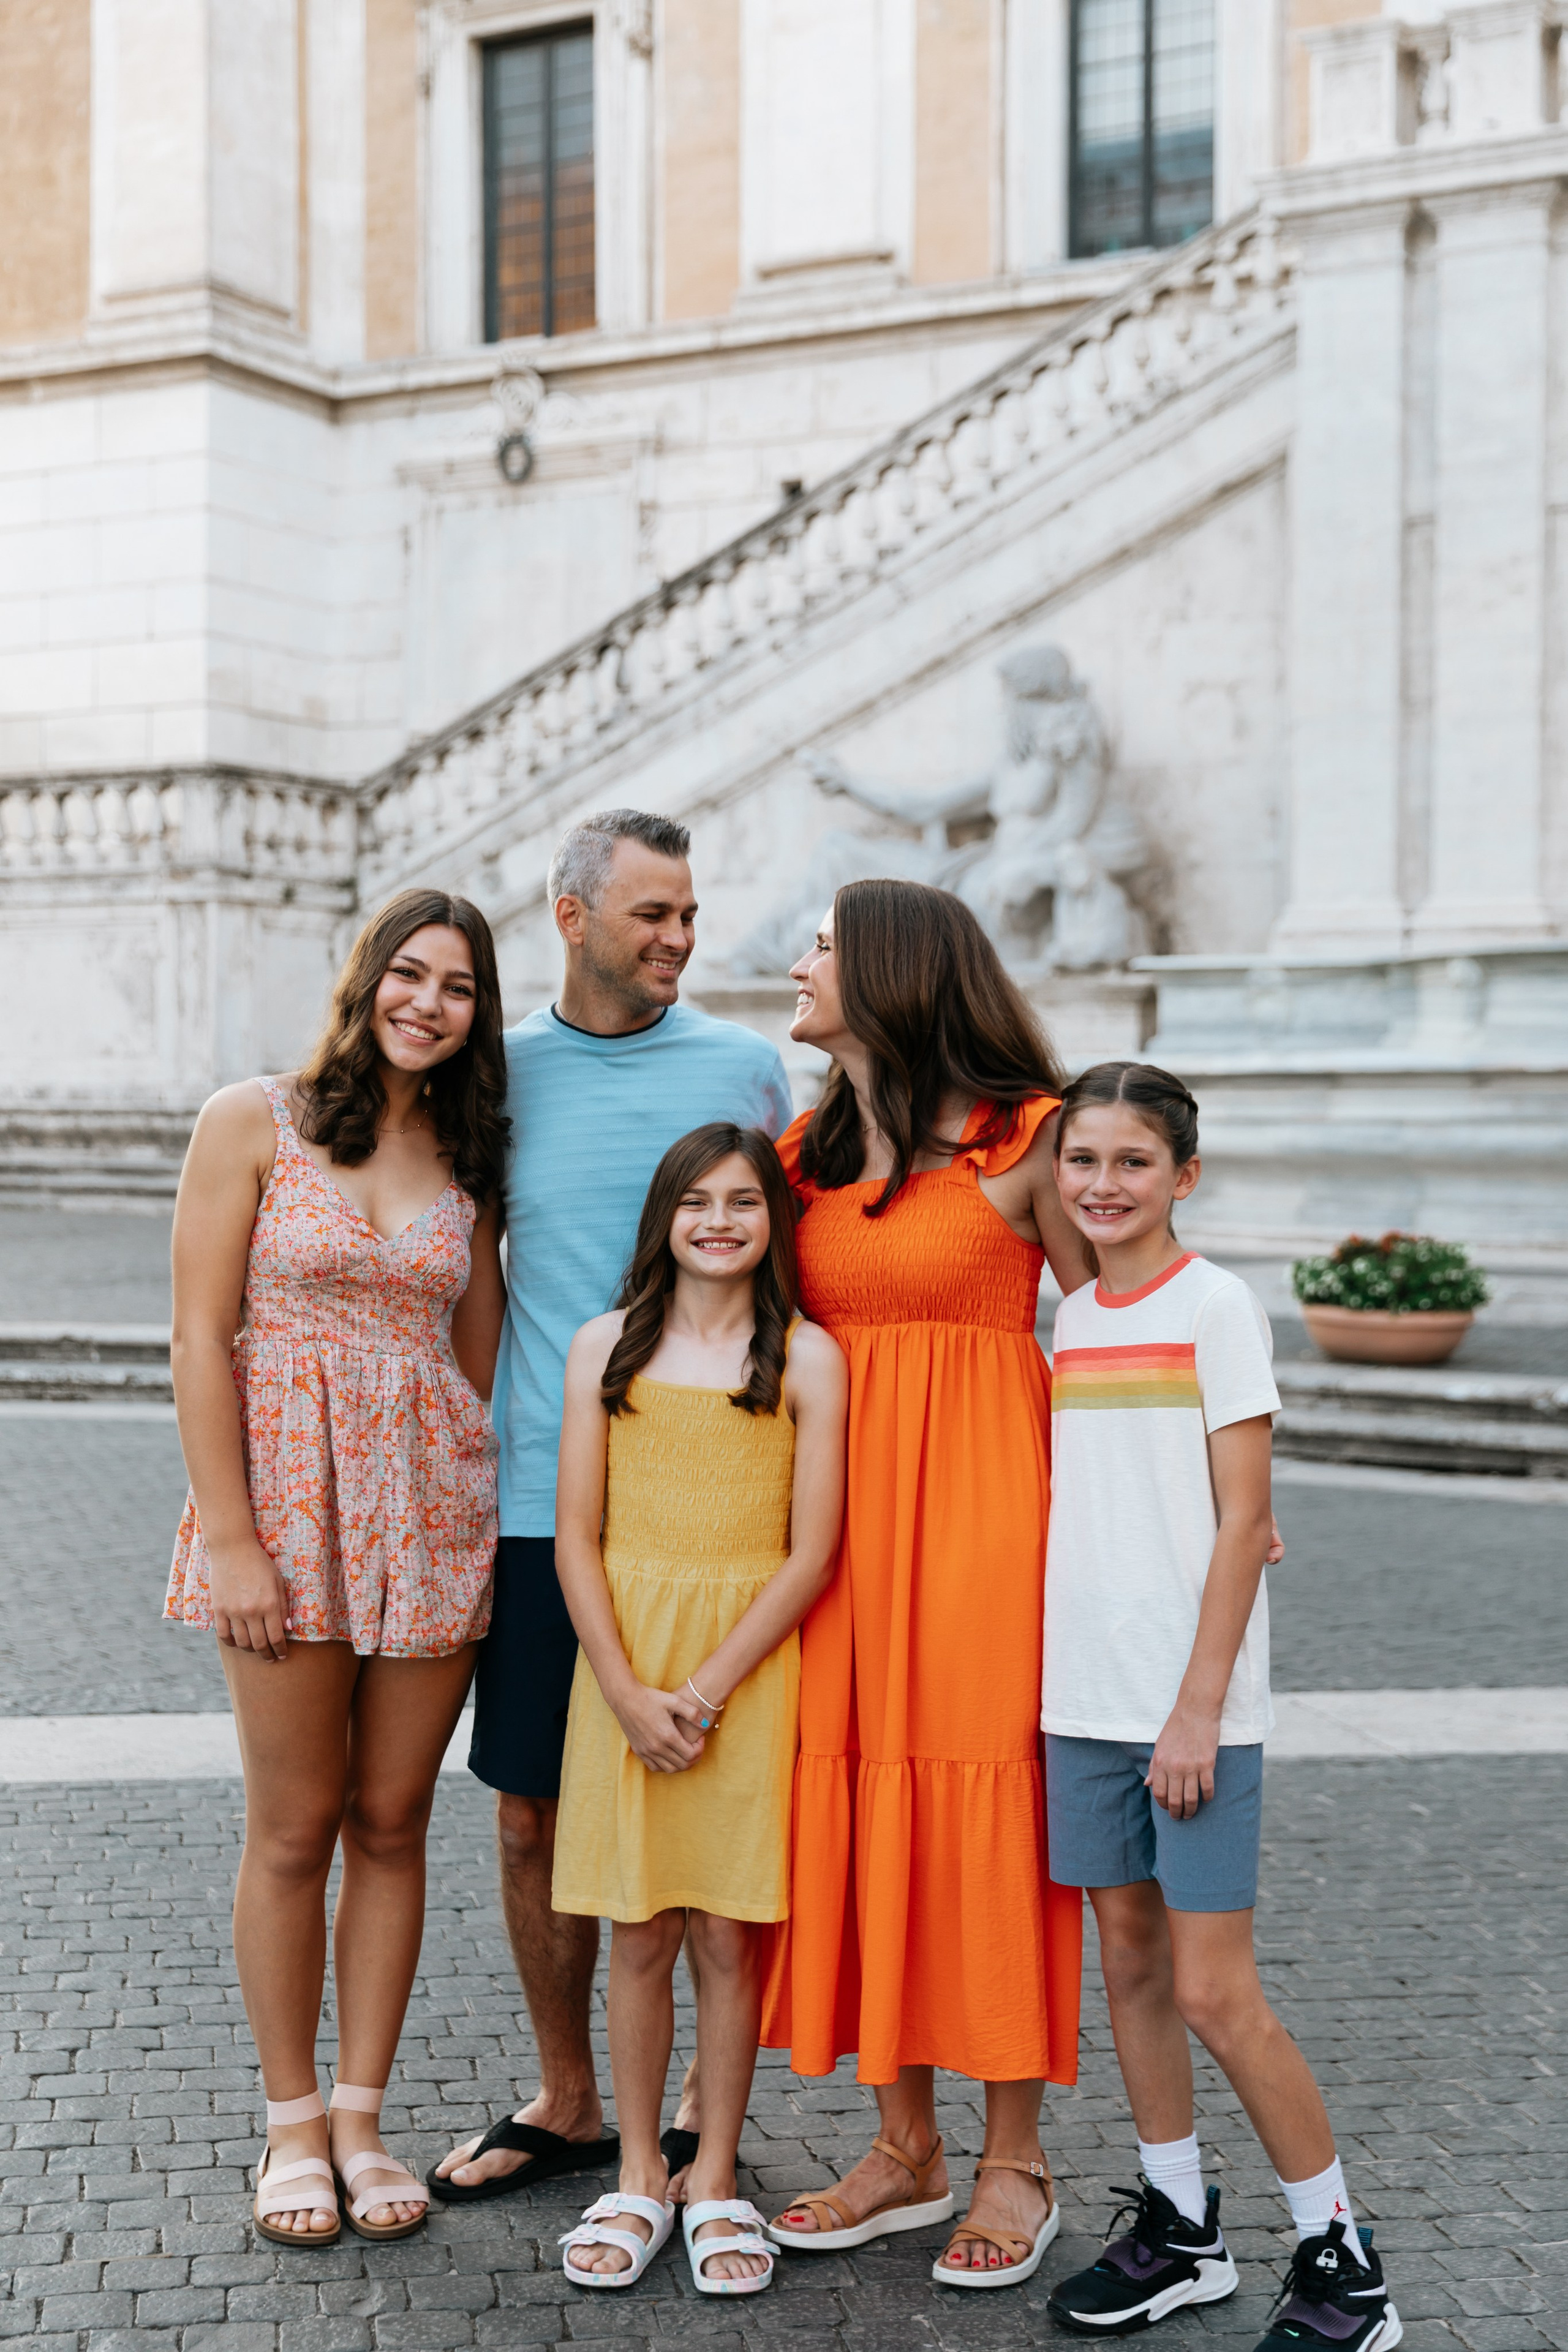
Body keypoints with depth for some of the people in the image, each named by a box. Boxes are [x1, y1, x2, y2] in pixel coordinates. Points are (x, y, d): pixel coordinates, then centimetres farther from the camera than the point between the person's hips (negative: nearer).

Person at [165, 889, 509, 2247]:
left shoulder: (468, 1162, 10)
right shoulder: (254, 1125, -2)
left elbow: (481, 1355, 13)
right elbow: (201, 1338, -6)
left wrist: (492, 1512, 4)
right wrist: (230, 1536, -12)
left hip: (433, 1510, 3)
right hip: (286, 1490, -3)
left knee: (392, 1822, 8)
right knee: (295, 1827, 3)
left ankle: (362, 2119, 20)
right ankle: (293, 2125, 18)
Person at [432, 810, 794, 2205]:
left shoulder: (745, 1068, 3)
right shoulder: (502, 1072, 6)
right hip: (538, 1498, 2)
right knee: (535, 1810, 8)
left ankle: (714, 2102, 22)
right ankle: (566, 2103, 25)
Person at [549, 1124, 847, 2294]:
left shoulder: (806, 1358, -1)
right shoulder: (607, 1346, 4)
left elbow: (810, 1553, -5)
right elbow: (576, 1539, 2)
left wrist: (706, 1690, -11)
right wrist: (628, 1692, -8)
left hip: (751, 1667, -1)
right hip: (625, 1667, 1)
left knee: (730, 1932, 3)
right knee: (640, 1933, 7)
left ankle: (716, 2180, 18)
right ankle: (640, 2178, 21)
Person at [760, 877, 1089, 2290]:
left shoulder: (1024, 1136, -4)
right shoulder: (806, 1152, 12)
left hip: (983, 1499, -5)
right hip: (843, 1509, 5)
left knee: (984, 1811, -1)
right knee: (855, 1811, 6)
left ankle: (1015, 2161, 14)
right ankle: (908, 2150, 20)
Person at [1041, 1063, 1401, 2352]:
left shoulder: (1214, 1304, -8)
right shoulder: (1072, 1317, 10)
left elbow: (1243, 1523, -11)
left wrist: (1198, 1707, -14)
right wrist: (1056, 1682, 10)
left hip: (1190, 1706, -6)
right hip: (1086, 1698, 6)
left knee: (1214, 1993, -4)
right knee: (1130, 1963, 12)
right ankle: (1179, 2231, 27)